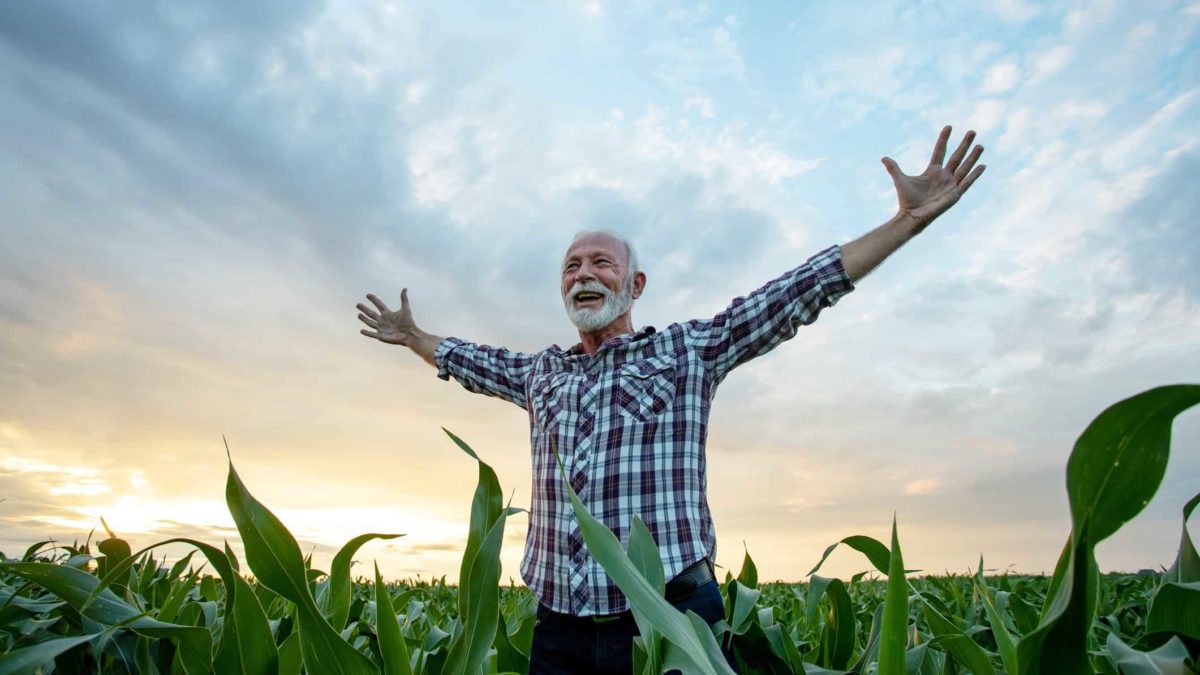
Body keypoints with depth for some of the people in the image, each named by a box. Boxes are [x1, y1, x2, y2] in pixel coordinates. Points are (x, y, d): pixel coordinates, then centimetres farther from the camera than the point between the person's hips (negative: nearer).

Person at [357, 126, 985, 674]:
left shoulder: (688, 349, 0)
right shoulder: (541, 372, 13)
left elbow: (798, 291, -4)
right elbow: (470, 359, 31)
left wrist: (909, 219, -6)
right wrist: (411, 336, 38)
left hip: (672, 619, -3)